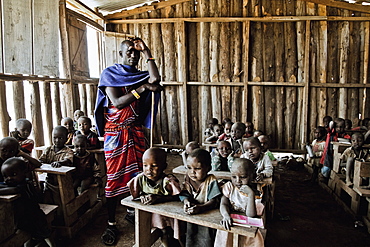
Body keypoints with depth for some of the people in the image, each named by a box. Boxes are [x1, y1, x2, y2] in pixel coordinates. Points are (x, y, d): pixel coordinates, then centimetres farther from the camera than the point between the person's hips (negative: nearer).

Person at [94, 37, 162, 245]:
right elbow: (117, 102, -14)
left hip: (136, 132, 4)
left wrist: (147, 52, -8)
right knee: (114, 178, 0)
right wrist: (142, 88, -17)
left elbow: (155, 80, -13)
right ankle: (111, 225, 10)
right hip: (115, 133, -4)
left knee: (137, 175, 6)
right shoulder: (109, 74, -1)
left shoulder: (140, 75, 11)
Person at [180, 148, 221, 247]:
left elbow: (214, 201, -17)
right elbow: (184, 193, 3)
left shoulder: (211, 181, -12)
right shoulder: (187, 178, 2)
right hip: (189, 215, 4)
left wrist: (200, 208, -33)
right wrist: (186, 201, -20)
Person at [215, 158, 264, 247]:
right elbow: (223, 204, -11)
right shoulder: (229, 187, -2)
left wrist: (250, 194, -27)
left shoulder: (255, 194, -7)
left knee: (256, 239, -18)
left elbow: (250, 215, -17)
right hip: (230, 223, 1)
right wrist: (226, 215, -32)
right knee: (224, 233, -20)